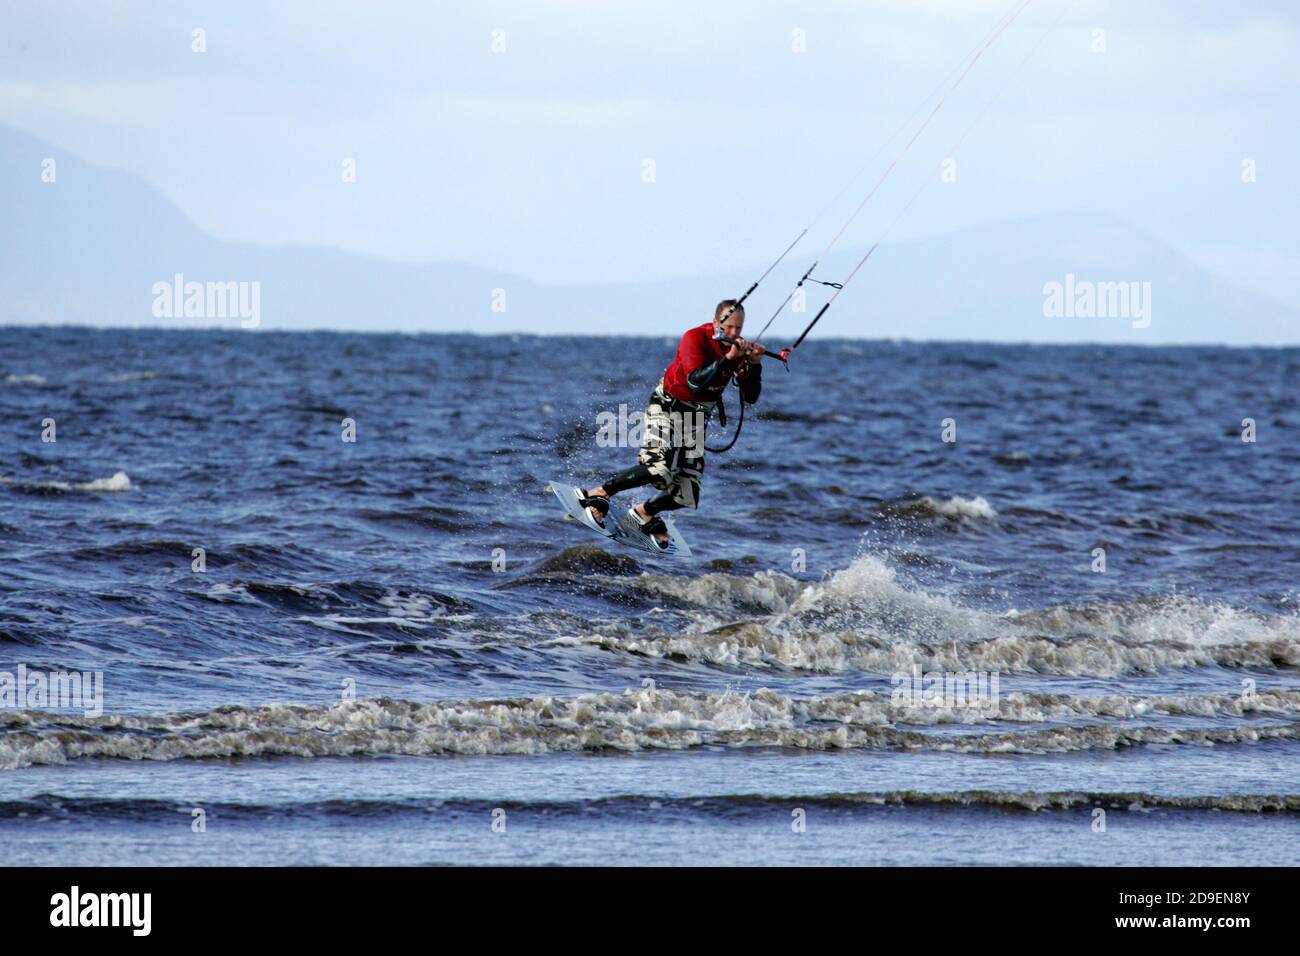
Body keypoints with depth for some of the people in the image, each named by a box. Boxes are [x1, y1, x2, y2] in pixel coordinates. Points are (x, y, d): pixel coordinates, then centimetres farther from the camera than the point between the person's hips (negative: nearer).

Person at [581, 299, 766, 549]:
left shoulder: (739, 348, -2)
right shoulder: (695, 338, -19)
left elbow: (750, 398, -4)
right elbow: (696, 381, -32)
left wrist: (754, 365, -20)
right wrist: (727, 359, -38)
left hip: (696, 419, 6)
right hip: (666, 408, -6)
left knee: (687, 496, -1)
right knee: (659, 469, -31)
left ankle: (644, 512, 28)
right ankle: (598, 494, -15)